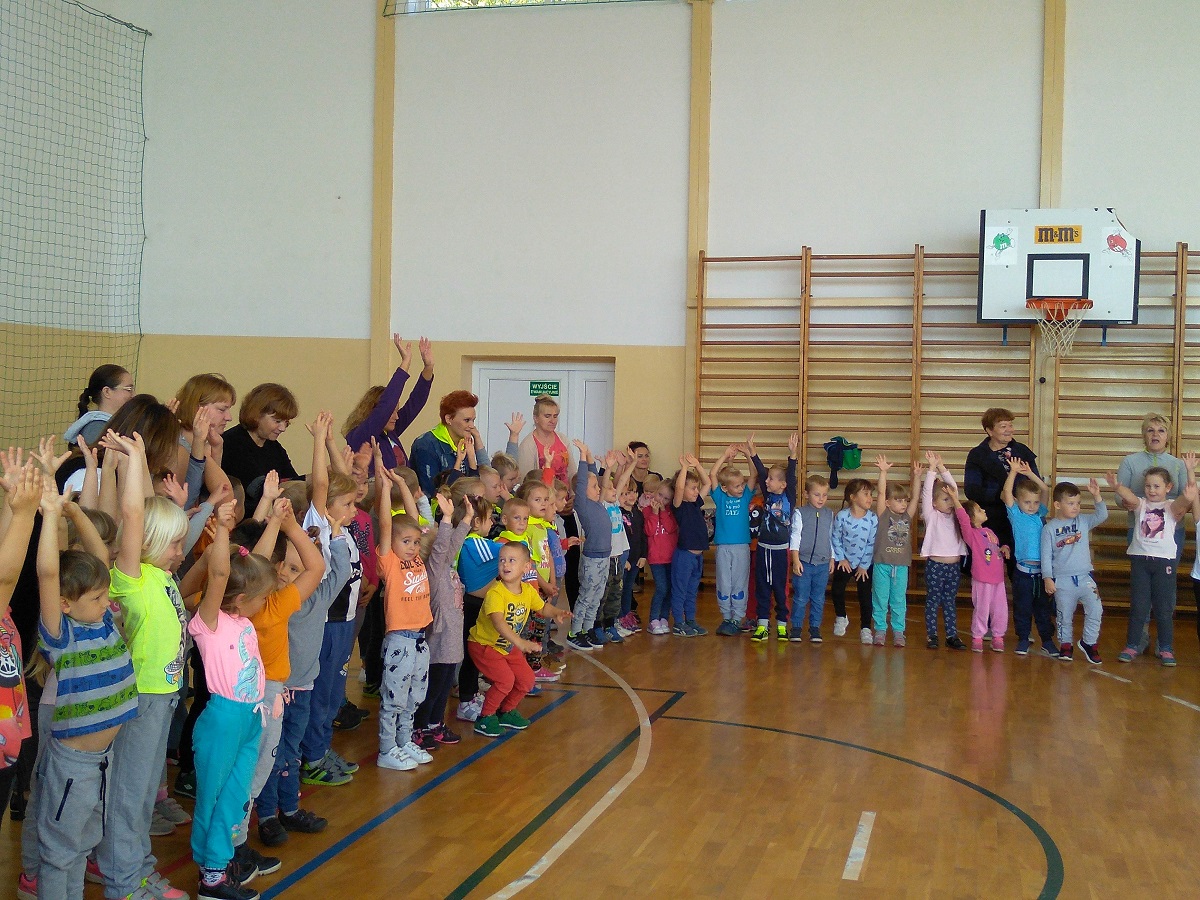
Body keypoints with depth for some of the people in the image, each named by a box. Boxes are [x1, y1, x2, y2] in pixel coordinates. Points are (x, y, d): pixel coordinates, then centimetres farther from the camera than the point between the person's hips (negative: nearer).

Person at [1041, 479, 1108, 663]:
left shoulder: (1083, 522, 6)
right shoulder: (1049, 528, -3)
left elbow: (1102, 516, -5)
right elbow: (1046, 555, -4)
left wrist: (1097, 497, -17)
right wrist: (1047, 578, -9)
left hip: (1085, 577, 2)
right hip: (1062, 580, -2)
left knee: (1095, 610, -9)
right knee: (1065, 615, 7)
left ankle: (1089, 642, 9)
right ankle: (1066, 644, 24)